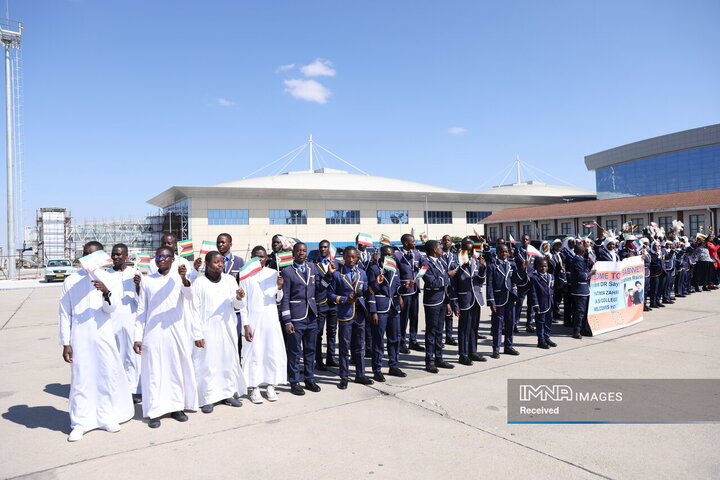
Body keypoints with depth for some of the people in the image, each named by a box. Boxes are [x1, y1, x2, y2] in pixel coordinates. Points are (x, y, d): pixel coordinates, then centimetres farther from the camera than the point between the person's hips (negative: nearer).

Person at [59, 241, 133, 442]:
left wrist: (106, 292, -29)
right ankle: (80, 423, 18)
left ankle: (107, 417, 23)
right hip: (79, 337, 0)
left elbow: (110, 308, -7)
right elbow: (64, 314, 5)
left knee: (108, 376, 7)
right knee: (80, 379, 4)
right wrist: (65, 343, 2)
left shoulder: (108, 280, 4)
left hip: (103, 335, 0)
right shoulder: (71, 281, 4)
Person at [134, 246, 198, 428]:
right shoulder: (147, 280, 8)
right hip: (153, 334, 1)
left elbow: (189, 296, -16)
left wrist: (184, 279, -35)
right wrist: (138, 337, 3)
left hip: (177, 333, 0)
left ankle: (177, 407, 20)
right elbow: (141, 311, 9)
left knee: (177, 369, 7)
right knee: (154, 372, 2)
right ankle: (155, 411, 11)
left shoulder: (179, 278, 4)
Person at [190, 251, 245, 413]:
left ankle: (228, 393, 22)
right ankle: (208, 398, 10)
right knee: (208, 363, -1)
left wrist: (238, 298, -21)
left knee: (229, 360, 9)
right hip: (208, 330, -3)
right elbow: (195, 310, -4)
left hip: (227, 328, 4)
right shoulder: (199, 282, -5)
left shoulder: (230, 279, 4)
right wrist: (197, 334, -9)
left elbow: (236, 305, 3)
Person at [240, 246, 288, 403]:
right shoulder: (246, 275, 0)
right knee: (254, 353, 1)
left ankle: (270, 386, 17)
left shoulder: (273, 273, 5)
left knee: (273, 352, 4)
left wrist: (279, 288, -12)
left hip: (271, 319, 2)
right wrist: (246, 325, -5)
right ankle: (254, 388, 10)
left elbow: (278, 299, 9)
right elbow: (243, 302, 0)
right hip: (253, 320, -2)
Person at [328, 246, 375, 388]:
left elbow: (367, 294, 9)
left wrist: (372, 311, 3)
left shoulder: (362, 274, 7)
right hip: (344, 315, -4)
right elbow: (330, 293, -3)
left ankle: (360, 375, 26)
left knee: (360, 346, 13)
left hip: (360, 314, 4)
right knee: (344, 347, 4)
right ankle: (344, 378, 16)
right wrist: (345, 300, -15)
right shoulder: (337, 274, -5)